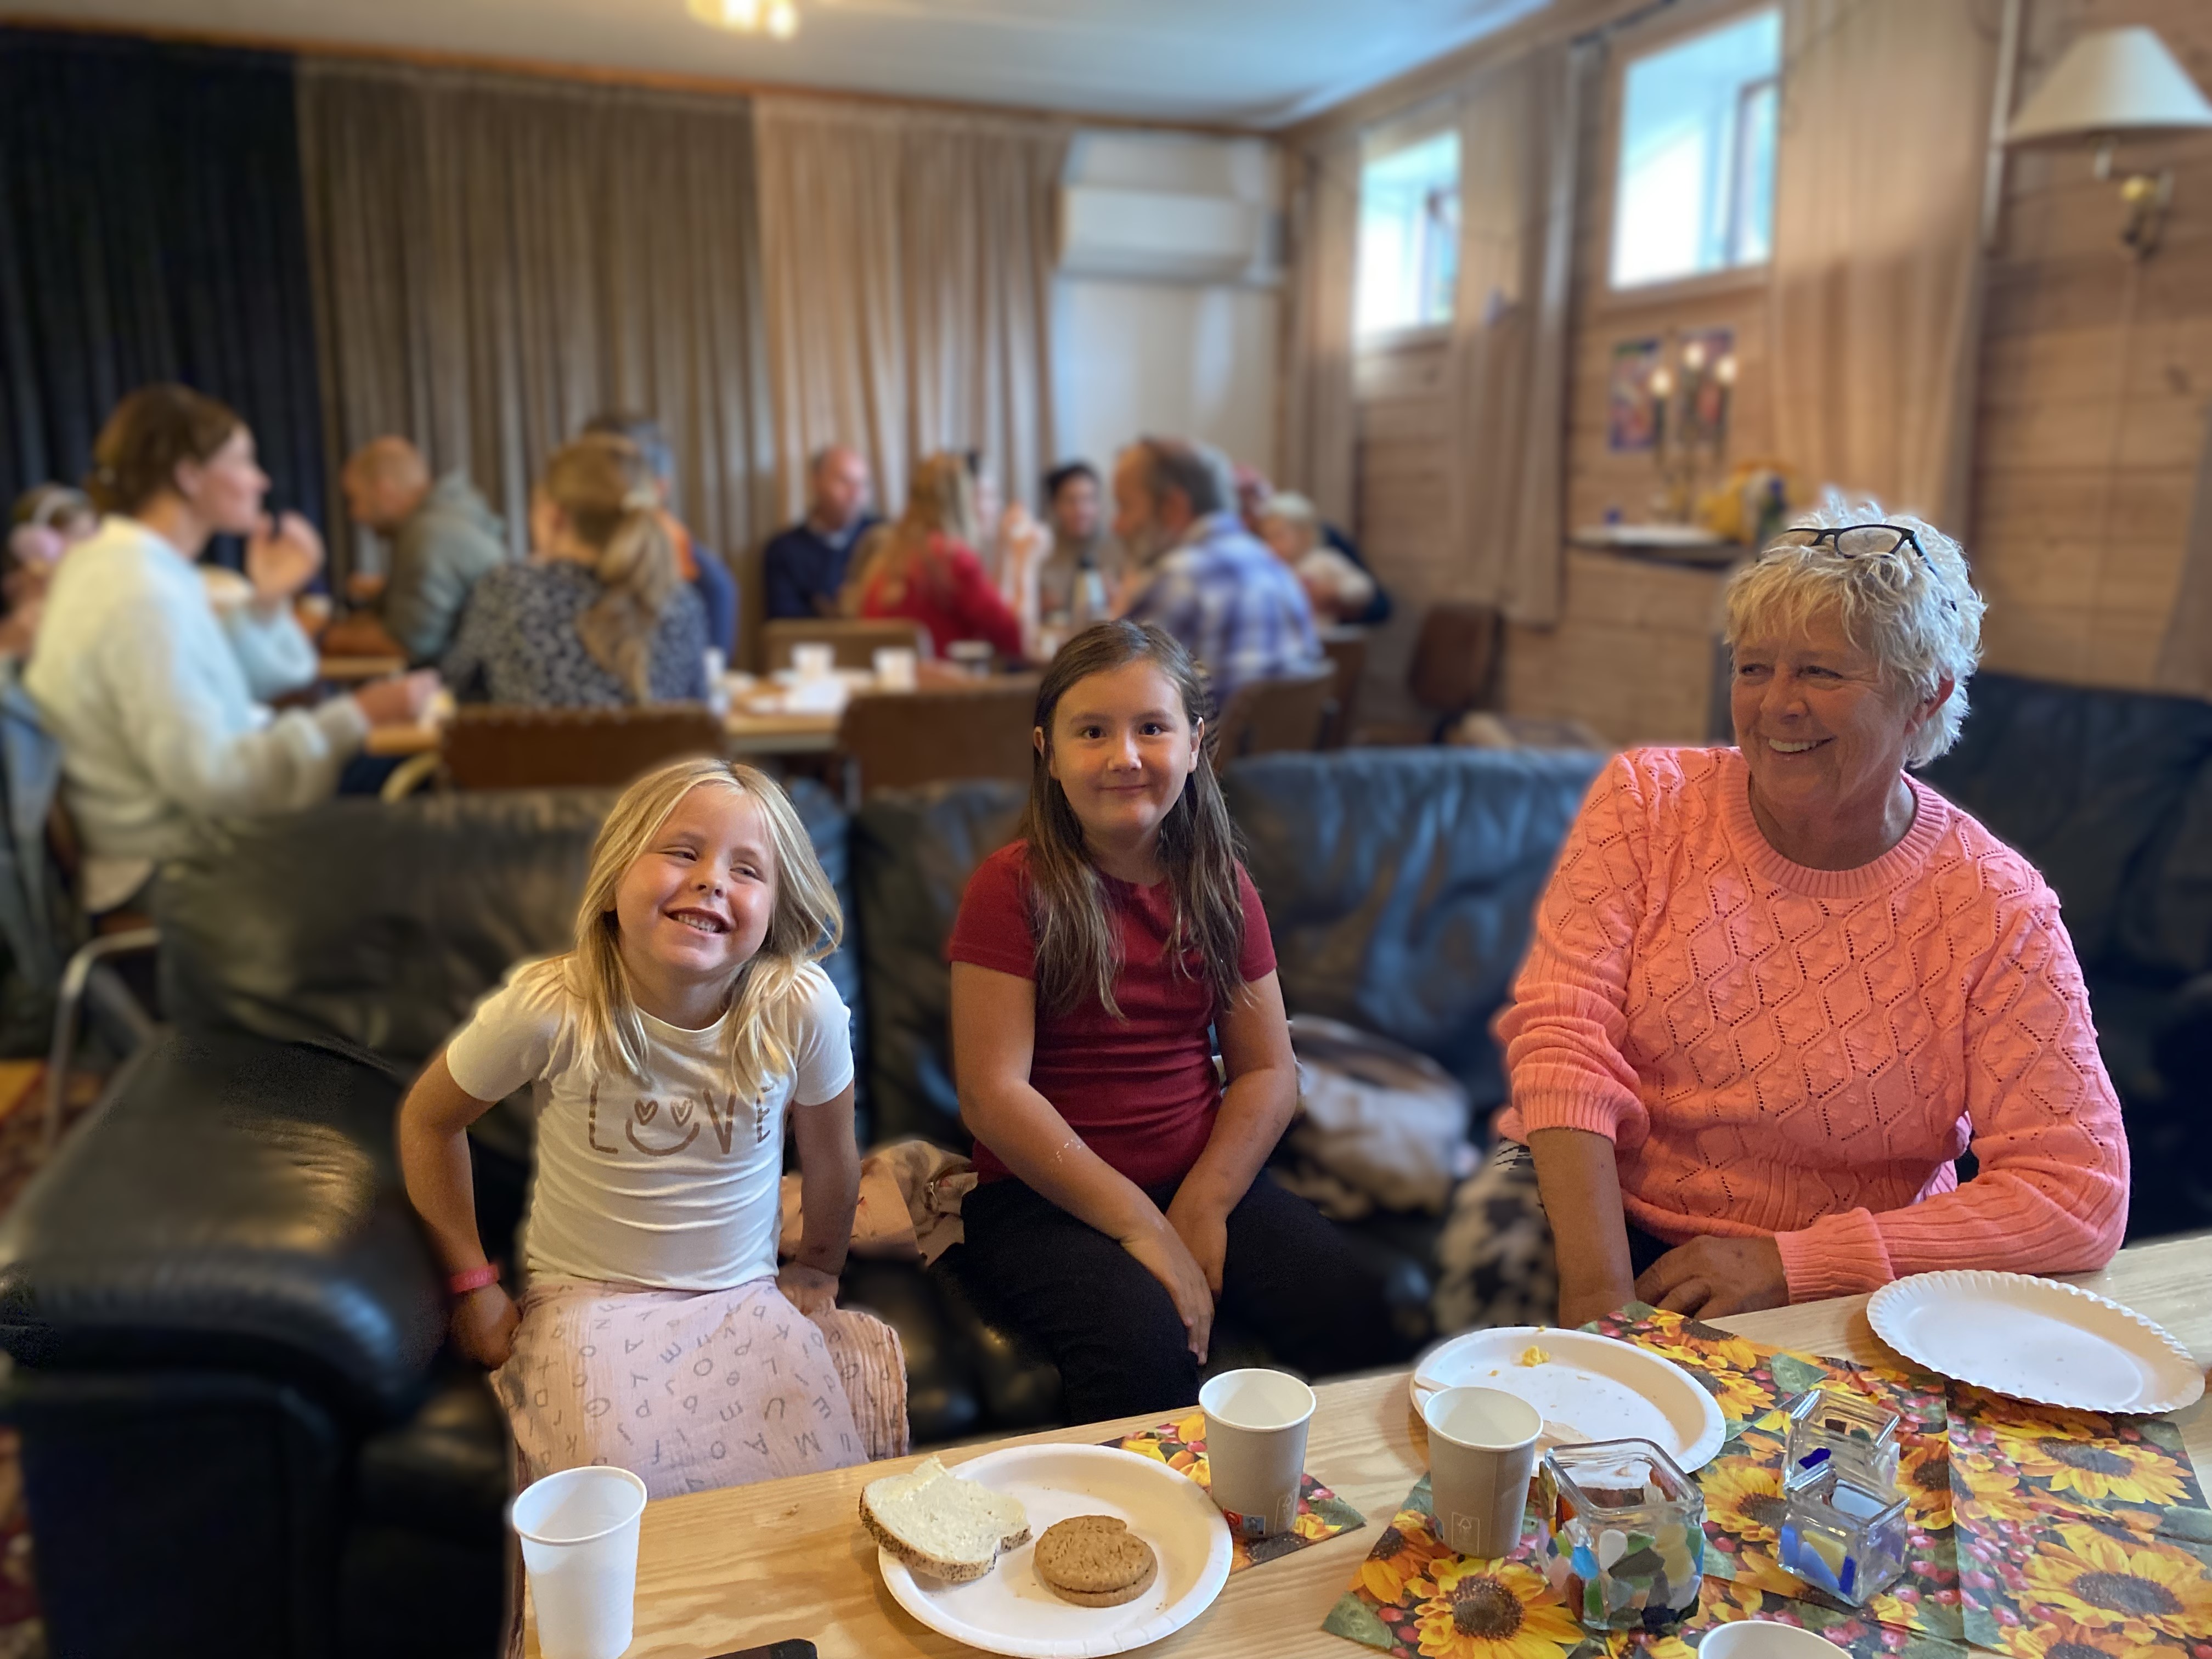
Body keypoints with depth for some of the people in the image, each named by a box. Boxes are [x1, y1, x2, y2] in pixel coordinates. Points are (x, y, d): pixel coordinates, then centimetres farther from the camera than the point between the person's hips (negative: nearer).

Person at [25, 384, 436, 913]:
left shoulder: (111, 560, 7)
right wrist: (357, 716, -29)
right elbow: (209, 778, -29)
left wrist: (268, 600, -1)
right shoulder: (142, 597, -25)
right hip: (182, 870, -10)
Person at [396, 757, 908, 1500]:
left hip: (745, 1299, 1)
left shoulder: (802, 1009, -17)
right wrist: (474, 1285, 3)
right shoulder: (551, 1009, -18)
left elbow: (831, 1159, 2)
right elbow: (428, 1121, 1)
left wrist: (815, 1278, 15)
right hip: (589, 1300, -1)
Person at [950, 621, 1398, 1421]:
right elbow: (994, 1093, -14)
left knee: (1351, 1311, -17)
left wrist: (1203, 1206, -11)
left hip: (1205, 1180, 4)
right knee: (1144, 1338, -30)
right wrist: (1139, 1226, -16)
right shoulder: (1014, 885, -9)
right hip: (1044, 1195, -4)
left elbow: (1268, 1070, 4)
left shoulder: (1220, 885, 6)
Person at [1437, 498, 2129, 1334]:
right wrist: (1599, 1288, -26)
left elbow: (2082, 1193, -11)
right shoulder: (1646, 801, -4)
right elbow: (1563, 1032, -13)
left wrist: (1792, 1265, -21)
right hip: (1600, 1215, 1)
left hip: (1843, 1296, -1)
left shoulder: (1994, 911, -7)